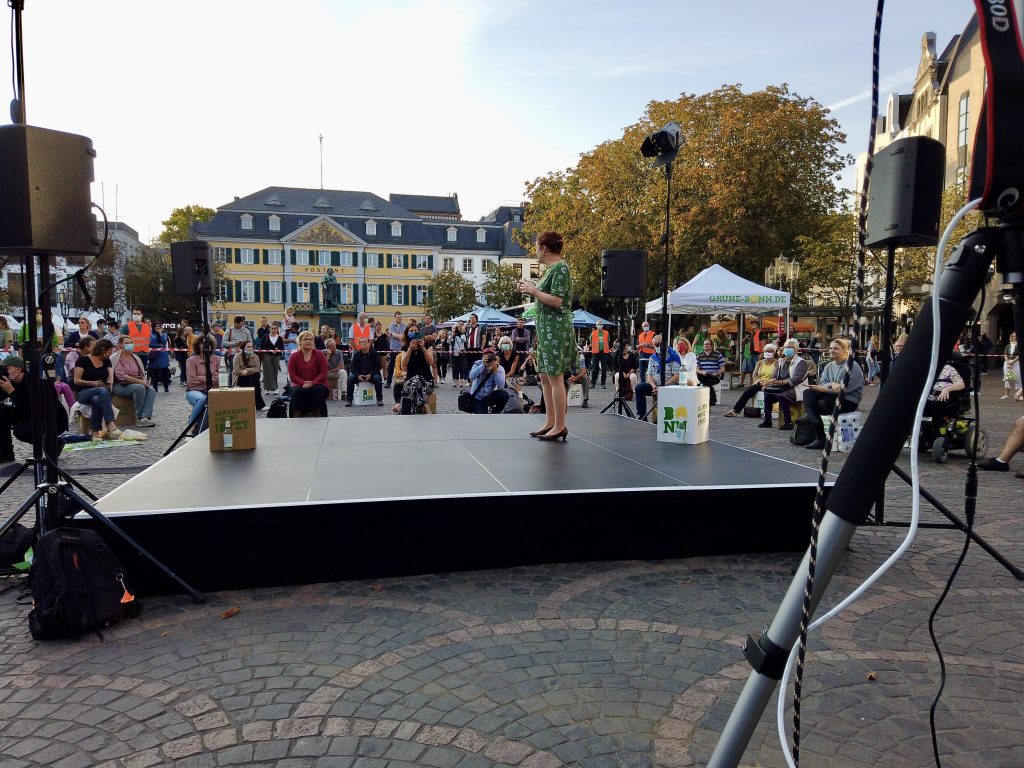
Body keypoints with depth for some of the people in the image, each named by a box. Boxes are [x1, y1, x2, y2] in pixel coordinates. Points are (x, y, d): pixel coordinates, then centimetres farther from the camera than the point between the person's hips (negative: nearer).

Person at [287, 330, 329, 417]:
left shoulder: (319, 355, 0)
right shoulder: (294, 357, 4)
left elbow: (323, 373, -5)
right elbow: (292, 375, -2)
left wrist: (312, 383, -20)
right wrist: (303, 383, -21)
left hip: (317, 385, -1)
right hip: (300, 385, 1)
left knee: (318, 390, -34)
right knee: (297, 391, -32)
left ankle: (318, 414, -24)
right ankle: (296, 415, -25)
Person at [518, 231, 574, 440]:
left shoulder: (560, 268, -12)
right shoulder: (551, 269, 16)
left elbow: (556, 301, -19)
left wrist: (533, 290, -11)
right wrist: (530, 289, 10)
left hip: (556, 327, -10)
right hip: (545, 329, 10)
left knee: (554, 376, -7)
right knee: (545, 377, 11)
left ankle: (560, 426, -2)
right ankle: (550, 423, 18)